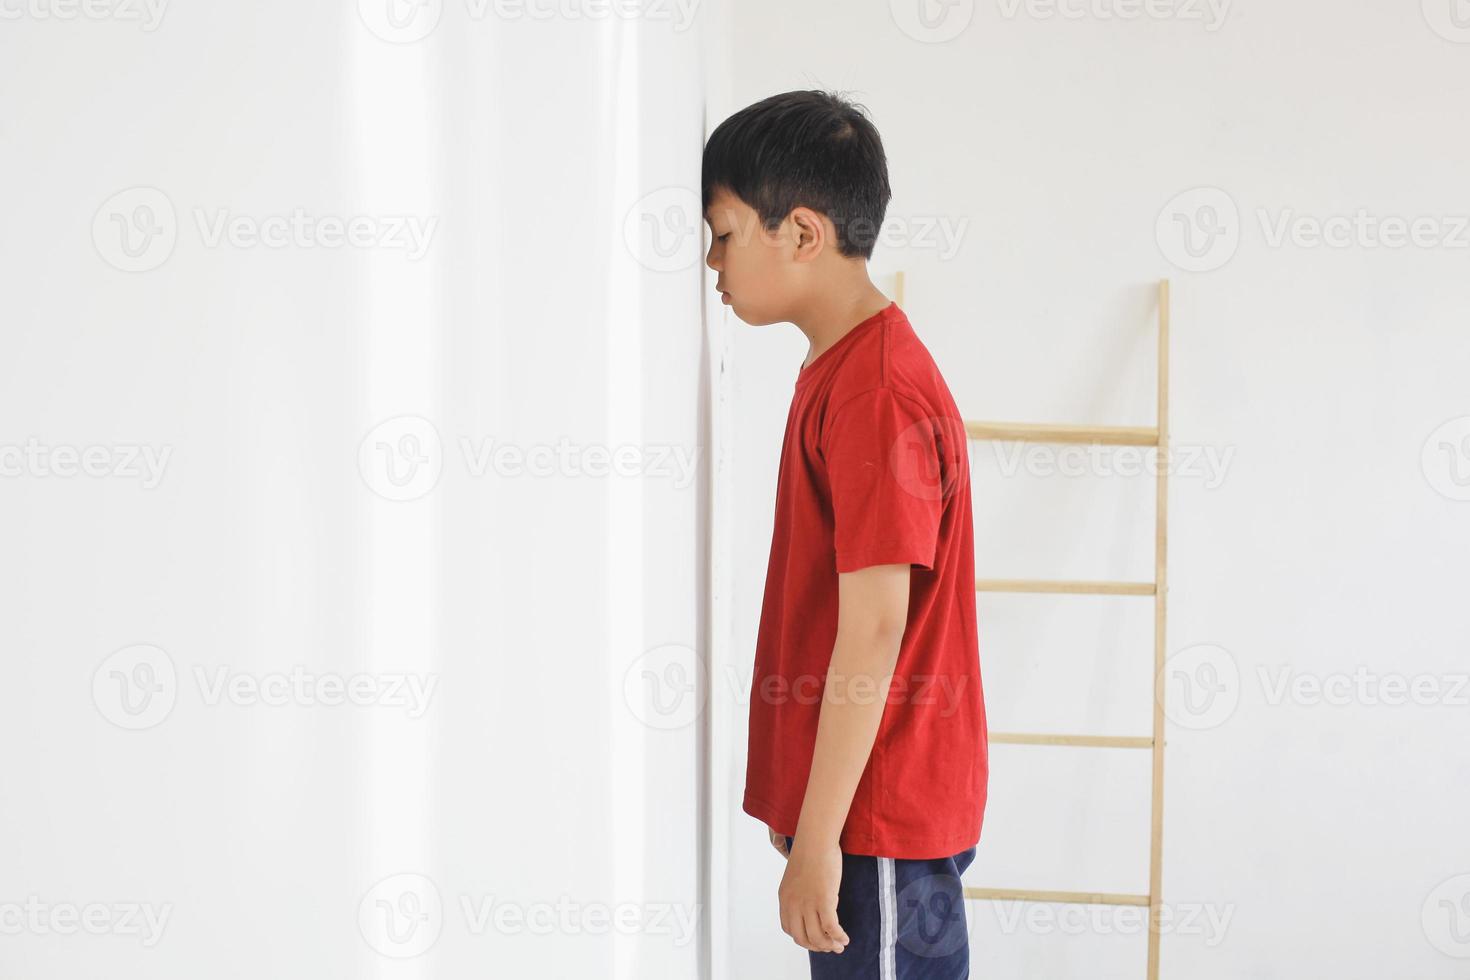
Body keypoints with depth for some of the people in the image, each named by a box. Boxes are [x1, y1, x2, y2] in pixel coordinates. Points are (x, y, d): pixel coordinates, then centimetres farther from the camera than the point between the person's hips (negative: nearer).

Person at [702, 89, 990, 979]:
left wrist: (817, 840, -20)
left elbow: (873, 633, -22)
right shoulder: (843, 371, 12)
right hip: (847, 802, 10)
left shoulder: (875, 394, -19)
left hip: (880, 815, -10)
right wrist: (793, 806, 20)